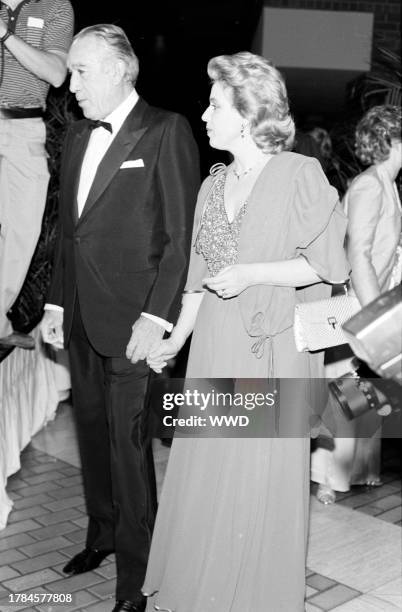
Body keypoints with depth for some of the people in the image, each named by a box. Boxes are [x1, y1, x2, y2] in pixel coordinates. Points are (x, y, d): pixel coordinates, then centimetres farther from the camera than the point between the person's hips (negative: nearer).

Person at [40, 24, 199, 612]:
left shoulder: (166, 132, -8)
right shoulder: (76, 137, 15)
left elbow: (182, 235, -12)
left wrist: (155, 318, -18)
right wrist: (57, 302, 14)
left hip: (132, 320, -7)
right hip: (82, 316, 7)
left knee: (127, 440, -2)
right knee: (92, 426, 16)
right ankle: (102, 535, 36)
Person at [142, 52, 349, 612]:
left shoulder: (300, 174, -6)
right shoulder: (213, 186, 12)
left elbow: (328, 262, -8)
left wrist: (251, 274, -16)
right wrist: (177, 337, 14)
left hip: (272, 348, -5)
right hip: (214, 348, 6)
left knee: (261, 475, 3)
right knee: (203, 468, 10)